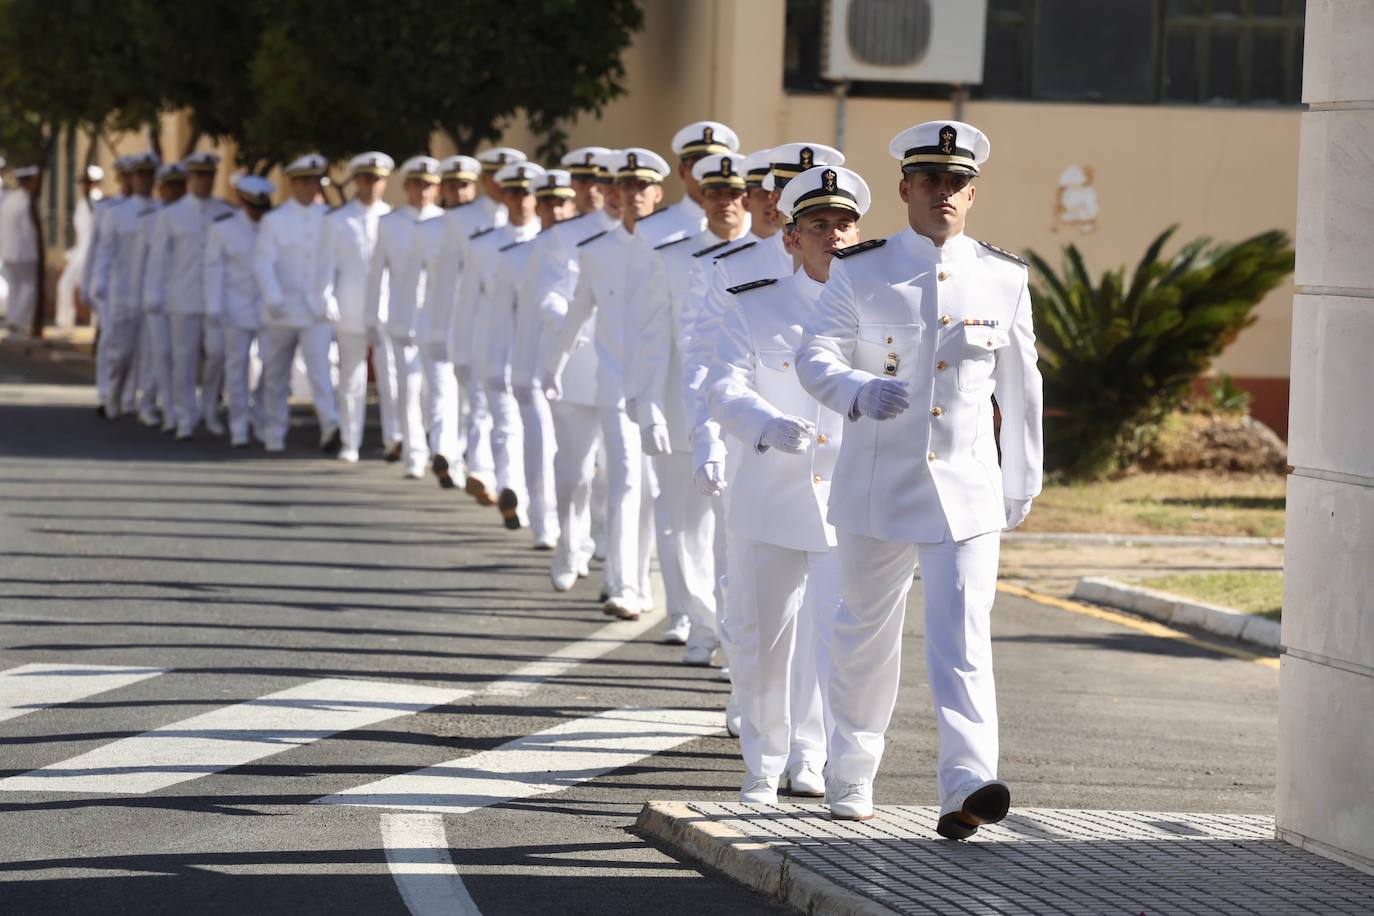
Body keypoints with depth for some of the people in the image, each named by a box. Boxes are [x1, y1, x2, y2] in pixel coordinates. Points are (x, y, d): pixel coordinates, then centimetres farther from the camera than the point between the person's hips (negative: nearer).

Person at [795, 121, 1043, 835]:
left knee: (963, 637, -15)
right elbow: (815, 358, -9)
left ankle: (968, 787, -27)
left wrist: (1022, 483, 18)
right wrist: (861, 392, -31)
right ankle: (850, 774, 34)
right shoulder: (860, 271, 0)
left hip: (967, 494, 0)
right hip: (876, 490, 0)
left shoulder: (1004, 279, 4)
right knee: (866, 634, 14)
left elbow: (1020, 387, 13)